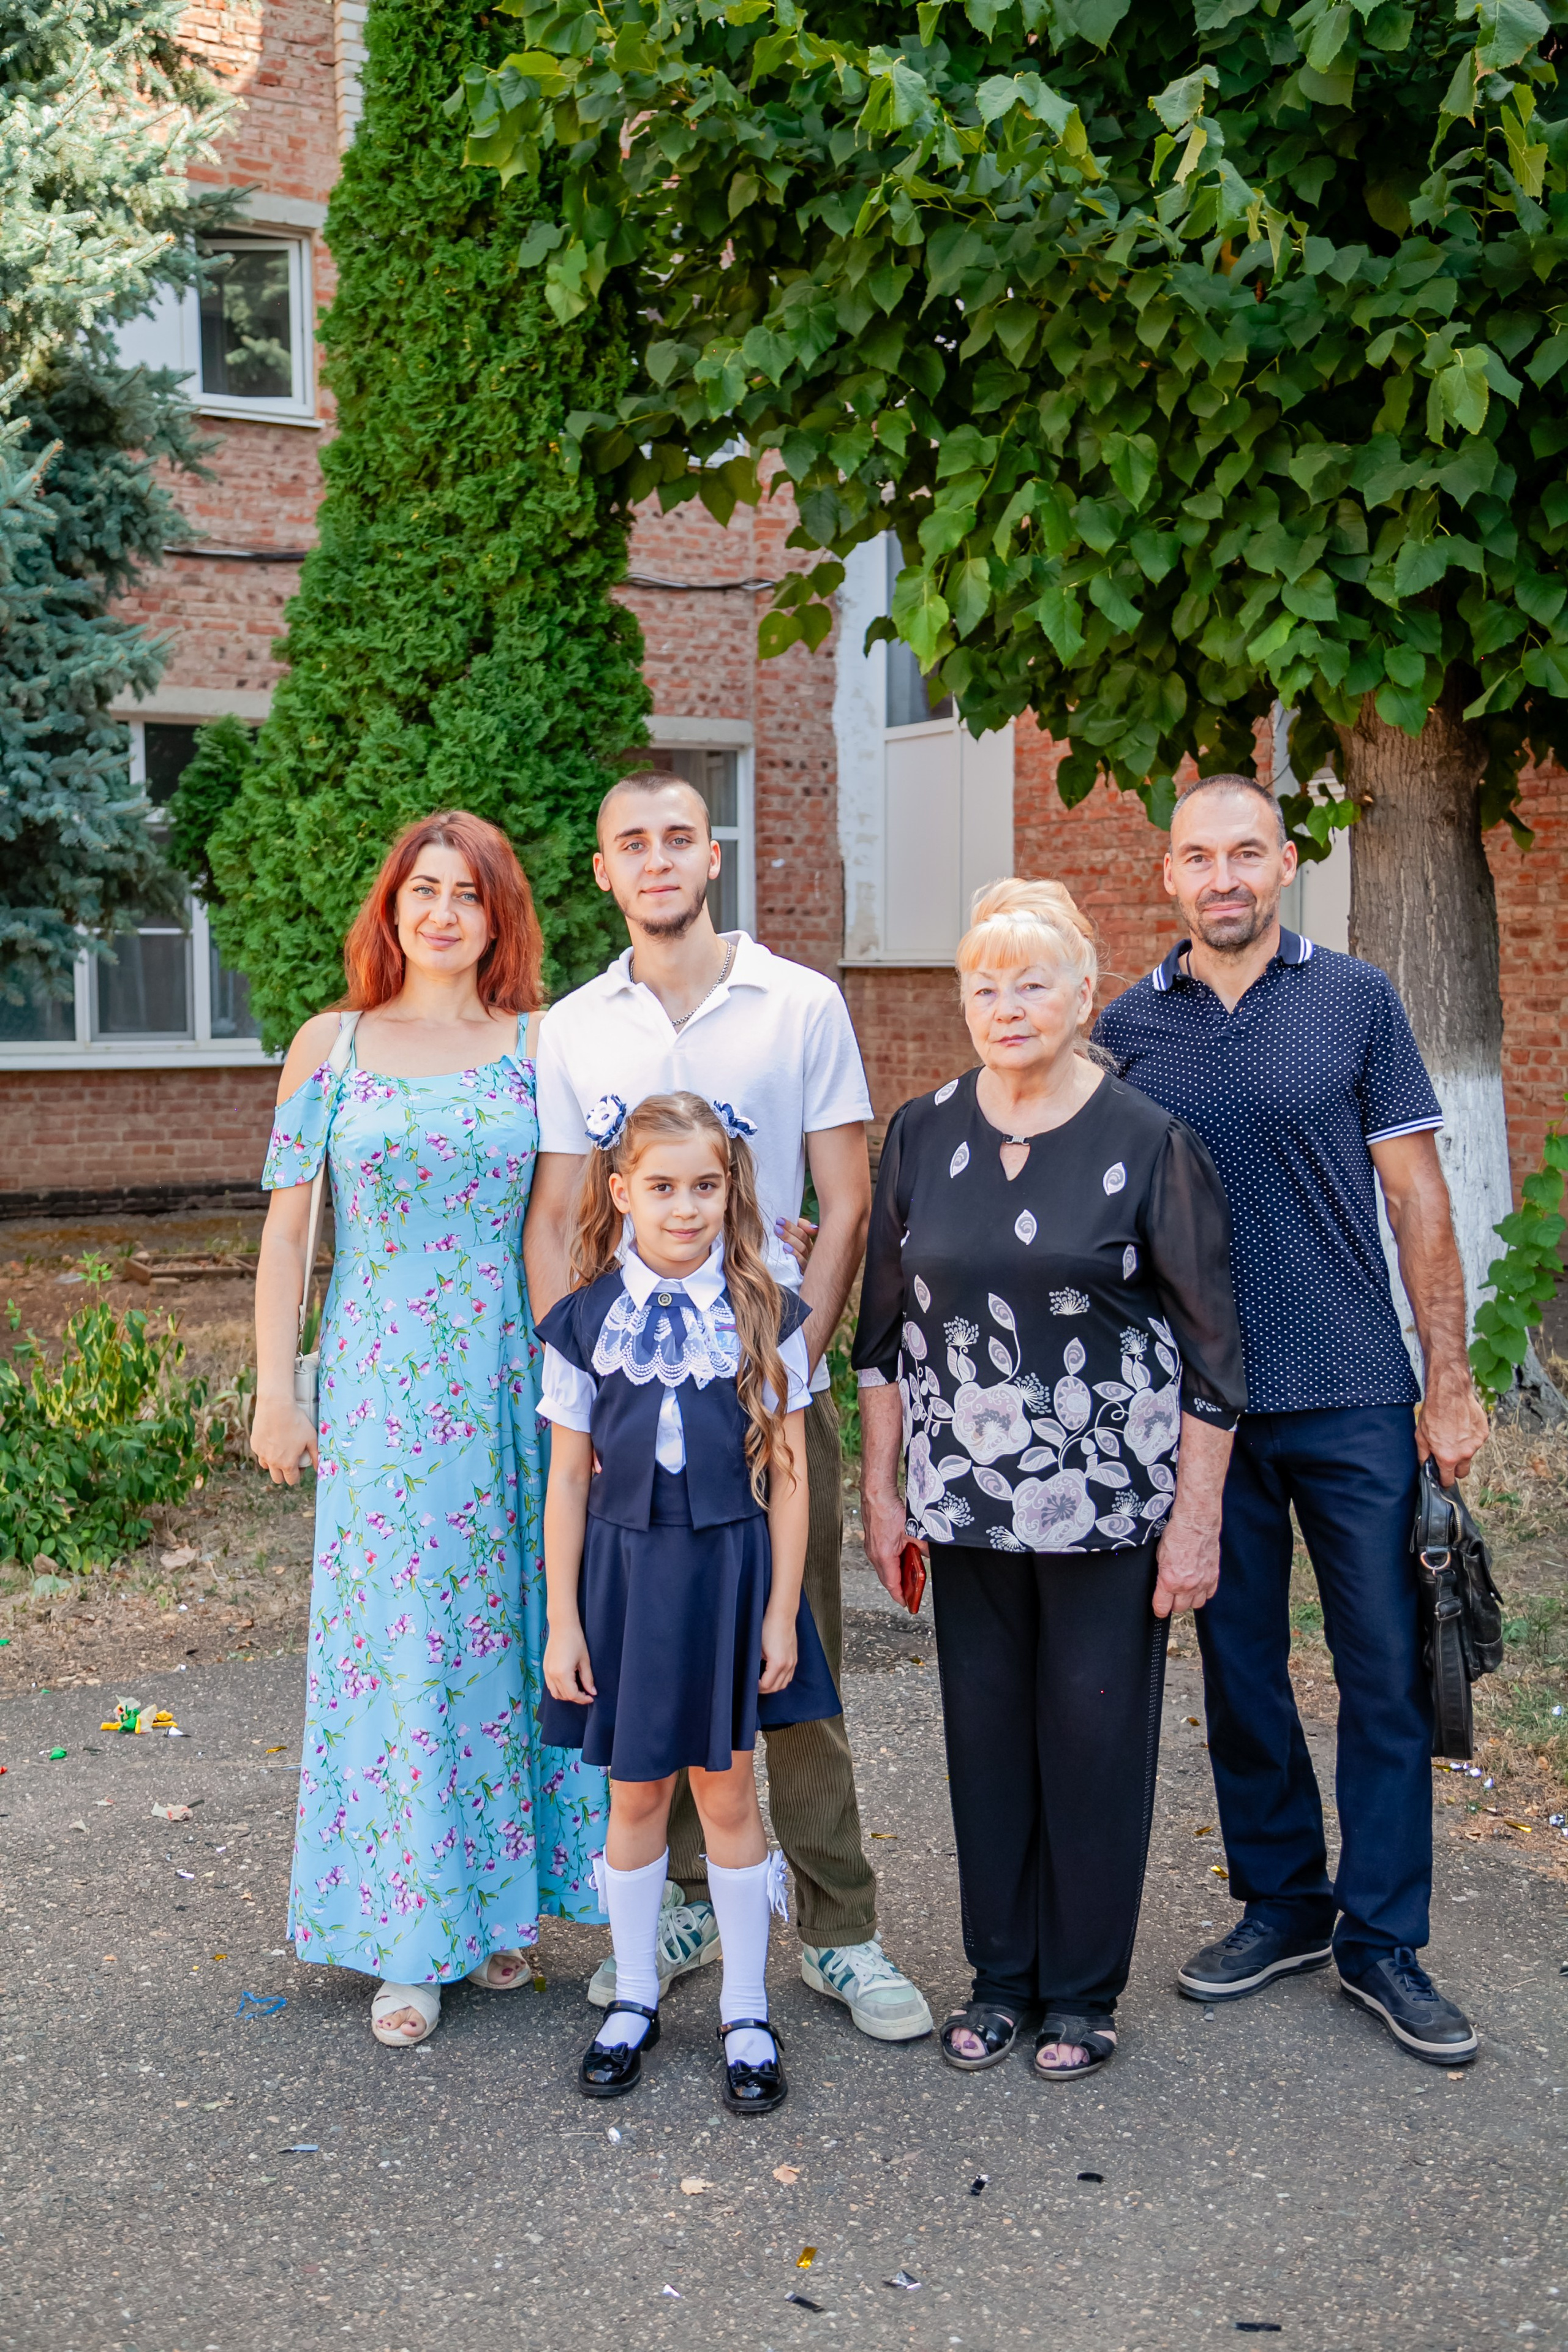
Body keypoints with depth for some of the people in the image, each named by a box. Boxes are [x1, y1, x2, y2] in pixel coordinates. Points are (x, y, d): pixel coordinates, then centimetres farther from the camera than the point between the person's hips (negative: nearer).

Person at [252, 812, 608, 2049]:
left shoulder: (545, 1045, 3)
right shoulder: (331, 1045, 5)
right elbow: (287, 1226, 5)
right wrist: (275, 1390, 0)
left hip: (516, 1380, 1)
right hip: (383, 1390, 0)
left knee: (510, 1631, 6)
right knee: (400, 1647, 2)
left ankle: (498, 1903, 23)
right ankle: (413, 1941, 12)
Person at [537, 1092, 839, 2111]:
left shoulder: (767, 1318, -4)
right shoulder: (585, 1324, -2)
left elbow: (787, 1475, -1)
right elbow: (569, 1481, 1)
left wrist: (780, 1612, -3)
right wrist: (563, 1622, 0)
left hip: (732, 1570, -1)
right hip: (626, 1573, 1)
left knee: (727, 1791, 7)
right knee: (635, 1794, 11)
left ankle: (746, 2011, 22)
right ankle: (635, 1998, 29)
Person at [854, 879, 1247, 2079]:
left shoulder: (1151, 1144, -7)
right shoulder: (924, 1133, 4)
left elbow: (1212, 1349, -5)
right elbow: (886, 1325, 10)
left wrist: (1196, 1523, -7)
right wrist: (880, 1487, 8)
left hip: (1110, 1505, -3)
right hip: (968, 1499, 3)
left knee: (1096, 1733, 5)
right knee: (986, 1731, 10)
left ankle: (1083, 1990, 23)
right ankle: (1000, 1975, 28)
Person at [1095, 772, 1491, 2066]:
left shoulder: (1357, 1000, 0)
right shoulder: (1129, 1028, 5)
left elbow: (1416, 1194, 0)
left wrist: (1449, 1377, -4)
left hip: (1355, 1394, -2)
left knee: (1387, 1669, 2)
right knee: (1239, 1663, 11)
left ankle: (1384, 1938, 15)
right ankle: (1280, 1900, 28)